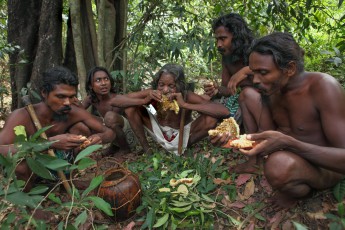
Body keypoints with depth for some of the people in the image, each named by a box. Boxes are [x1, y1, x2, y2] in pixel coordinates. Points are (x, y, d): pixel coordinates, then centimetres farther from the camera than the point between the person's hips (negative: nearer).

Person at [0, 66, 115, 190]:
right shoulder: (22, 116, -26)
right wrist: (50, 143, -51)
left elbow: (109, 133, -11)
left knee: (81, 127, -14)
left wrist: (100, 137, -36)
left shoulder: (74, 113, -17)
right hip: (29, 174, -3)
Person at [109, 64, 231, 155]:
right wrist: (144, 101, -40)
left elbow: (224, 112, -41)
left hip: (182, 134, -1)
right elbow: (115, 101, -23)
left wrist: (185, 105, -47)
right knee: (131, 107, -18)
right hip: (160, 133, 2)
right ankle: (147, 149, -1)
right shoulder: (152, 93, -24)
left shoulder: (187, 96, -29)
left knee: (211, 119, -29)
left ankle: (183, 148, -4)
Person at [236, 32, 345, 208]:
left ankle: (301, 189, -6)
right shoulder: (272, 88, -7)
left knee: (279, 164, -41)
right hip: (289, 154, 6)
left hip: (326, 167, -5)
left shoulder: (323, 87, -27)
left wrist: (287, 143, -42)